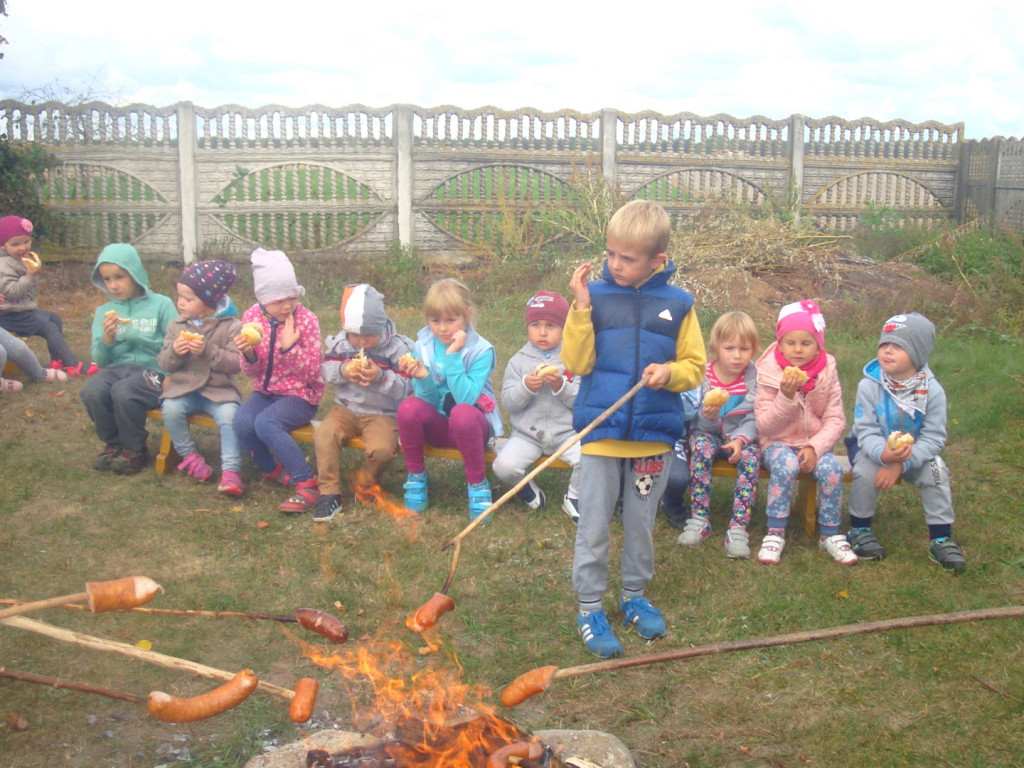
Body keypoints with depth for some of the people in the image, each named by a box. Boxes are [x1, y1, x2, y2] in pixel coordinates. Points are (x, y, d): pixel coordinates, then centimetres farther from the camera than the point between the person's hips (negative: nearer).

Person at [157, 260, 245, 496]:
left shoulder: (231, 326, -4)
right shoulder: (176, 326, 9)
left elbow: (235, 364, -12)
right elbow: (164, 363, 8)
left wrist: (208, 351, -24)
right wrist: (174, 352, -14)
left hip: (219, 390, -3)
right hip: (184, 388, 3)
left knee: (230, 415, -30)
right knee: (170, 409, -26)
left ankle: (231, 470, -23)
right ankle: (189, 454, -3)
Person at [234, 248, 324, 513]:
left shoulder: (306, 320, -12)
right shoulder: (251, 318, -1)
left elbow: (312, 372, -12)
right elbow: (252, 373, 3)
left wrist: (289, 347, -26)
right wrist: (248, 354, -19)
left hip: (300, 394, -4)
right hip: (265, 391, 4)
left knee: (265, 423, -31)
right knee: (242, 422, -25)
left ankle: (307, 485, -21)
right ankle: (274, 472, 2)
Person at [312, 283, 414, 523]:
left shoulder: (397, 348, -9)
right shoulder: (340, 342, 1)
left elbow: (406, 387, -12)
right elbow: (325, 369, 4)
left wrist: (381, 377, -29)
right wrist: (342, 371, -17)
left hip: (382, 413, -3)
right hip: (345, 408, 3)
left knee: (382, 449, -29)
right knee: (324, 435, -26)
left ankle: (364, 487, 3)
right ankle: (329, 493, -13)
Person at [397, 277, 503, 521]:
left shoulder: (481, 350, -13)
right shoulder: (423, 346, -3)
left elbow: (466, 398, -25)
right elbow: (428, 400, -5)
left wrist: (452, 356, -27)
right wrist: (423, 378, -26)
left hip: (473, 423, -3)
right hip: (438, 425, 3)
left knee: (462, 412, -38)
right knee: (409, 407, -28)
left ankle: (477, 483, -15)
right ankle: (416, 476, -5)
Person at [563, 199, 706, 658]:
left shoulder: (677, 305, -1)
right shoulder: (595, 296, -5)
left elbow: (695, 366, 4)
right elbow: (576, 364, -11)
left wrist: (670, 372, -17)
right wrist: (581, 309, -19)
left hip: (653, 435, 2)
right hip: (600, 434, -1)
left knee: (641, 525, 17)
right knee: (593, 528, 6)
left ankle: (635, 596, 37)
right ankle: (589, 607, 21)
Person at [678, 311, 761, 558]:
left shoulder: (755, 378, -7)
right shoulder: (703, 374, -9)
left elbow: (753, 419, -9)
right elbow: (697, 421, -9)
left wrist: (740, 439, -28)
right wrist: (706, 416, -33)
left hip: (740, 435, 0)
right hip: (707, 431, 0)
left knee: (751, 456, -30)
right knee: (701, 448, -32)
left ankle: (738, 528, -28)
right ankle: (699, 520, -25)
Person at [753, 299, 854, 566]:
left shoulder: (827, 373, 0)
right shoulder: (768, 374, -6)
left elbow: (835, 421, -3)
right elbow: (765, 426, -11)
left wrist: (814, 447, -19)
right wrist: (786, 397, -25)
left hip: (813, 444, 2)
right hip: (778, 443, -2)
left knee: (831, 468, -28)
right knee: (786, 464, -34)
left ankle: (830, 534, -8)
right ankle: (775, 534, -24)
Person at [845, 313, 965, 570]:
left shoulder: (932, 391, -18)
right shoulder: (869, 385, -21)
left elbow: (933, 437, -19)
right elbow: (867, 432, -22)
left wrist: (901, 464, -32)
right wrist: (883, 454, -46)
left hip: (915, 451, 2)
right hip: (873, 448, -1)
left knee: (936, 470, -24)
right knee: (866, 470, -31)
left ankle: (942, 539, -8)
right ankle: (859, 530, -7)